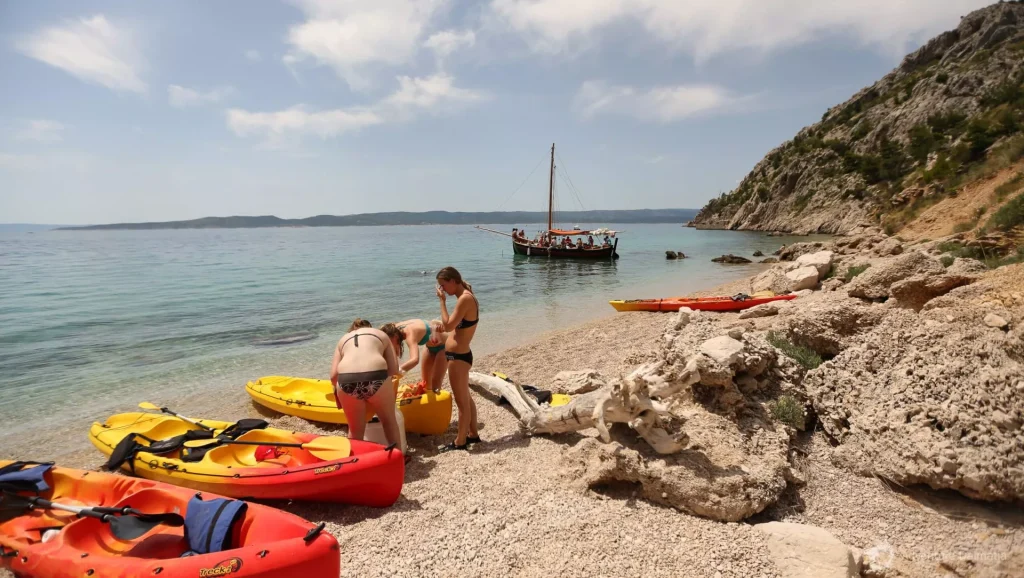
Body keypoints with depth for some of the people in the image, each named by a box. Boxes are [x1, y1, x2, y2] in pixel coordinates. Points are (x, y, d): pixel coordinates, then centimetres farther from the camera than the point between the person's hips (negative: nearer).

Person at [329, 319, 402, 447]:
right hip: (375, 377, -1)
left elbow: (334, 376, 17)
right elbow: (394, 370, 18)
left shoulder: (343, 339, 31)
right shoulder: (381, 334, 30)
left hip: (346, 380, 1)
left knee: (355, 430, 22)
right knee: (389, 421, 24)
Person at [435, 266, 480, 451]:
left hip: (458, 356, -10)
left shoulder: (465, 298, -20)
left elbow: (448, 326, -21)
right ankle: (473, 434, 33)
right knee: (466, 398, 20)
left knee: (461, 401, 3)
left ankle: (460, 442, 14)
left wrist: (442, 300, -16)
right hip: (460, 355, 10)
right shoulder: (467, 297, 10)